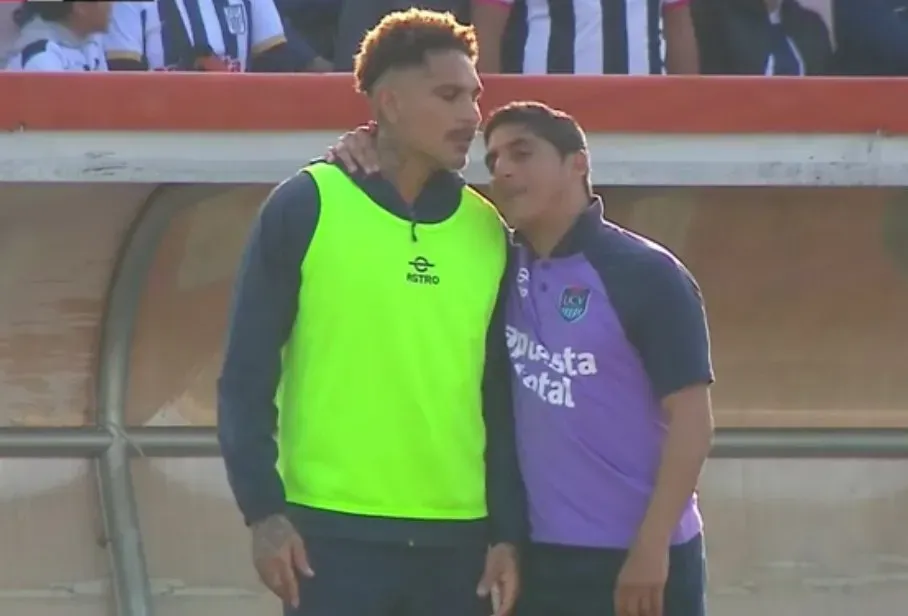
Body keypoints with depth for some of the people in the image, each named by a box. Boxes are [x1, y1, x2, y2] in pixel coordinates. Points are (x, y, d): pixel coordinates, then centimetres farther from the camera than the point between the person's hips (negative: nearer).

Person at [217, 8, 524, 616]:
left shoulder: (488, 233, 10)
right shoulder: (305, 208, -2)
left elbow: (503, 398, 12)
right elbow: (248, 373, -2)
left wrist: (509, 532, 5)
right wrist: (263, 510, -10)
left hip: (459, 539, 4)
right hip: (332, 532, -4)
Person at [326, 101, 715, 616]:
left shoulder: (646, 276, -9)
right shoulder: (500, 271, 8)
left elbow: (692, 418, -11)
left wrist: (651, 546, -17)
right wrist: (370, 154, -2)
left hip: (638, 558, -6)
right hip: (536, 555, 6)